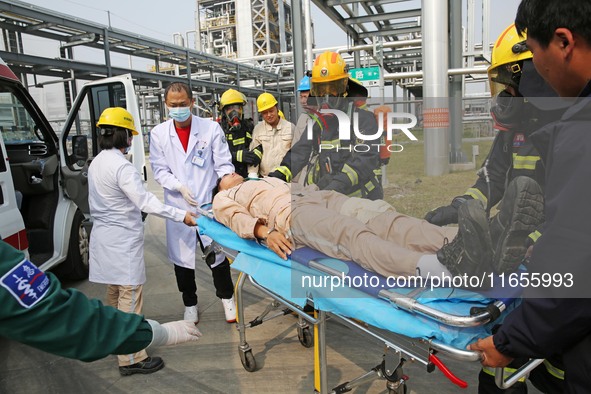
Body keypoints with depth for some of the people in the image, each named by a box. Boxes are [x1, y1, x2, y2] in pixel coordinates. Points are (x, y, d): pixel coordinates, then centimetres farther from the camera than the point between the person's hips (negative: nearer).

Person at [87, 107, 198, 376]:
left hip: (103, 236, 10)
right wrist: (182, 216, -23)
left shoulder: (96, 163, 9)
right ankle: (131, 359, 5)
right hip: (123, 241, -10)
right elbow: (146, 203, -25)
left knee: (114, 293, 23)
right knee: (130, 298, -2)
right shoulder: (121, 166, -20)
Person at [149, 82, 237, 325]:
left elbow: (223, 163, -1)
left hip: (209, 203, -2)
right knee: (182, 257, 13)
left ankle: (227, 298, 28)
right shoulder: (158, 134, 3)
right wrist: (180, 186, -14)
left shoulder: (211, 128, -2)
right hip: (177, 206, 2)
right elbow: (159, 170, 2)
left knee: (217, 255, 4)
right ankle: (190, 304, 33)